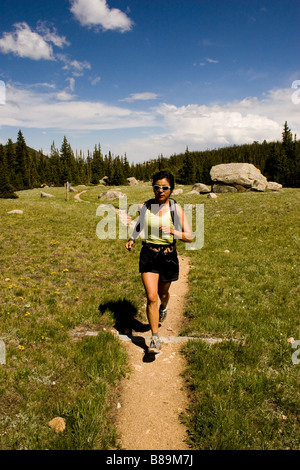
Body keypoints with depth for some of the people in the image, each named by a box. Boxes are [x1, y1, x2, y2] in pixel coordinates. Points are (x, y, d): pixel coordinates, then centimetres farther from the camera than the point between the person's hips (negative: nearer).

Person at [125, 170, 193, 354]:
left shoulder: (176, 209, -9)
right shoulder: (145, 207, -2)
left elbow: (190, 237, -8)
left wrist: (172, 231, -25)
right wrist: (132, 239, 1)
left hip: (168, 256, 0)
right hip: (148, 254, 1)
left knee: (163, 292, 21)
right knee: (151, 297, -9)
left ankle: (164, 307, 59)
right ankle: (155, 339, 4)